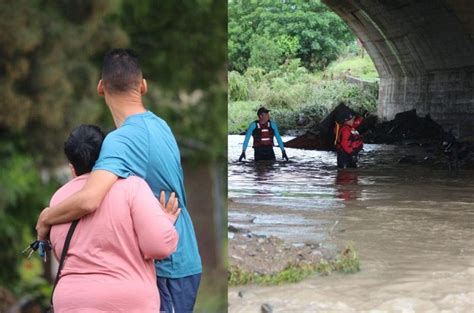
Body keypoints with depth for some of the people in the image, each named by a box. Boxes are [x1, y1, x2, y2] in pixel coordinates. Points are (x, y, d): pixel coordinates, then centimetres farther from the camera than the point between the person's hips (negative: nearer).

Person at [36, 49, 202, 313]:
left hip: (167, 268, -8)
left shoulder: (122, 139, -22)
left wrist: (45, 218, -17)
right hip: (181, 260, 8)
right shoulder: (159, 125, 5)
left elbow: (89, 200, -36)